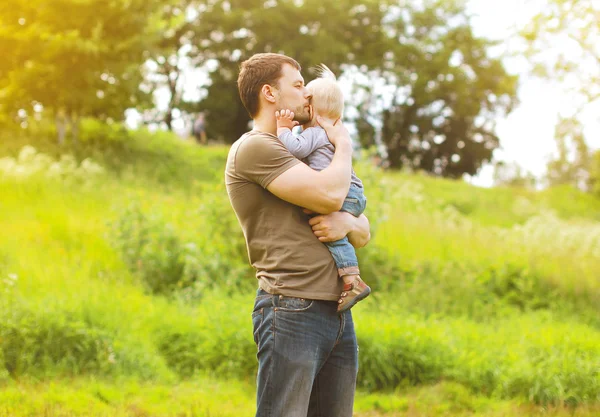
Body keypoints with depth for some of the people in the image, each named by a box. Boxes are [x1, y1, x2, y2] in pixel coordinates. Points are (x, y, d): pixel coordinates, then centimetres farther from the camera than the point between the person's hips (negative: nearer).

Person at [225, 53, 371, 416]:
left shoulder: (301, 153, 25)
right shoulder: (254, 147, -3)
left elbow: (364, 233, 23)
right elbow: (330, 195, -16)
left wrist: (347, 223, -2)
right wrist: (343, 144, 4)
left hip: (338, 312, 8)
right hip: (292, 310, -8)